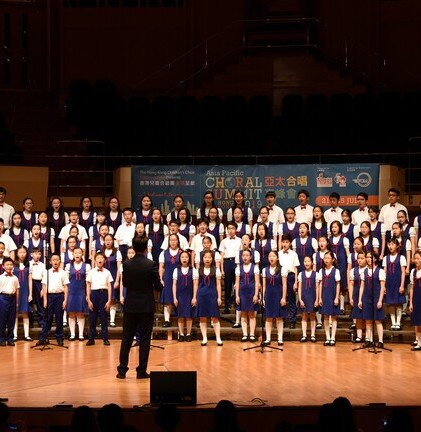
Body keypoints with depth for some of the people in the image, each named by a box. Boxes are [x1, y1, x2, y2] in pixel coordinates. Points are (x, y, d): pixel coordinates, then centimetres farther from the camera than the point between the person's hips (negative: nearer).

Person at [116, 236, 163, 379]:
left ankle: (122, 370, 9)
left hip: (130, 306, 3)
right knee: (145, 339, 4)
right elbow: (158, 286, -8)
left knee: (126, 338, 9)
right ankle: (141, 371, 5)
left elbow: (124, 283, 6)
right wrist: (160, 285, 14)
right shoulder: (151, 265, -12)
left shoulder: (126, 264, -4)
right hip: (147, 306, -3)